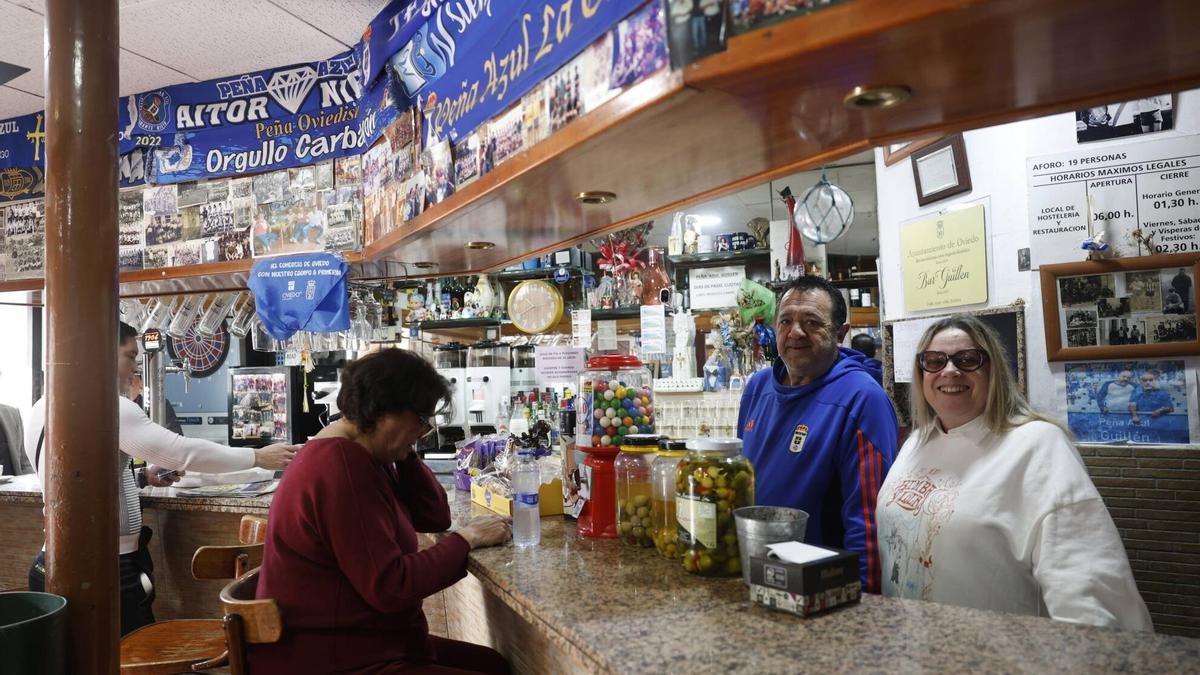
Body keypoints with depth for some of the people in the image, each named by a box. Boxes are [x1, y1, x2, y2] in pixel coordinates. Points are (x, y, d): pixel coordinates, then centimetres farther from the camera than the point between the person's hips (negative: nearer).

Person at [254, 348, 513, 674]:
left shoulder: (355, 456, 8)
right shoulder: (342, 467, -23)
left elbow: (435, 517, 7)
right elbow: (390, 587, -26)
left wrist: (405, 449, -2)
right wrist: (468, 538, -17)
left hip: (359, 643, 10)